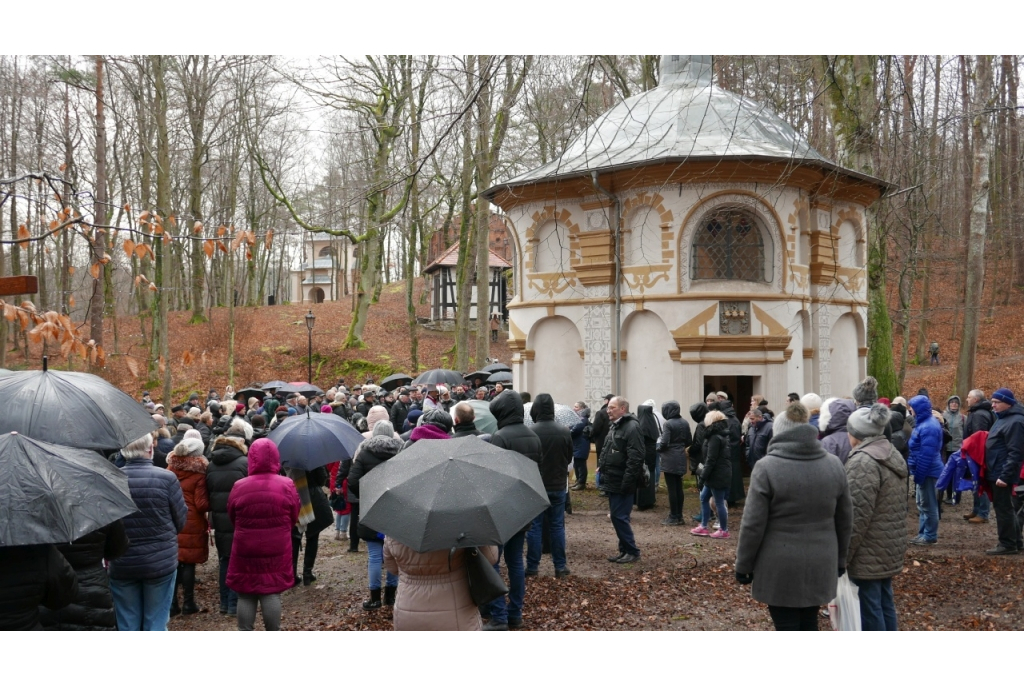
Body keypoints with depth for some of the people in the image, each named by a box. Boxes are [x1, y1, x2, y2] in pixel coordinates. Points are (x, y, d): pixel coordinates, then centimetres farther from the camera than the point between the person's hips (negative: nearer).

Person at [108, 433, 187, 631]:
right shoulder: (166, 478, -12)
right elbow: (180, 522, -3)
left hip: (121, 564, 2)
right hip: (161, 561, -2)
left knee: (126, 626, 12)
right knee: (156, 624, 9)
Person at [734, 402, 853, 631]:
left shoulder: (767, 467, -12)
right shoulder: (834, 465, 3)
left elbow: (753, 524, -11)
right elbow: (845, 520, 9)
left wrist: (743, 564, -1)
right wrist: (840, 558, 20)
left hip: (780, 567, -4)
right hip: (820, 564, 5)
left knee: (787, 629, 3)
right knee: (809, 625, 17)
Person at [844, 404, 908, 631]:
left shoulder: (863, 461, -19)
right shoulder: (892, 455, 12)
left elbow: (857, 515, -22)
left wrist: (841, 555, -17)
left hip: (869, 552, -10)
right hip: (889, 548, 10)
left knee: (869, 609, -2)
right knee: (884, 604, 16)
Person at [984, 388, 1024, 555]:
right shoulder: (1004, 418, 15)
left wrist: (1005, 475, -25)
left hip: (1002, 473, -10)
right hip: (997, 471, 10)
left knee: (1003, 508, -4)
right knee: (1005, 508, 16)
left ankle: (1007, 544, 4)